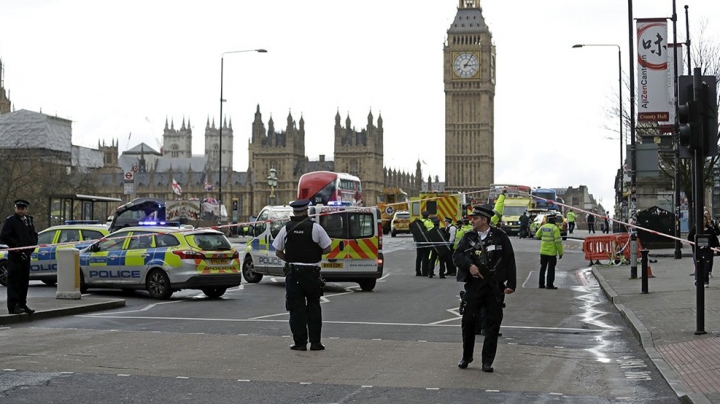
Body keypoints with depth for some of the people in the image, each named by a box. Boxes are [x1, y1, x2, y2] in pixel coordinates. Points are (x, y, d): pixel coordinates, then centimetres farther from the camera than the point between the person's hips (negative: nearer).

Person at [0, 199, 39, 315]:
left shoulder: (29, 220, 15)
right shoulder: (10, 220, -4)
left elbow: (34, 235, 21)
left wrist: (32, 247, 5)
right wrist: (16, 246, -13)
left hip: (26, 255, 7)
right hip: (15, 255, -7)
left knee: (24, 281, 10)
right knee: (13, 281, -7)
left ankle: (22, 304, 18)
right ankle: (13, 306, -7)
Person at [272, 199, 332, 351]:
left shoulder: (286, 229, -1)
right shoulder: (315, 227, -7)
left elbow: (278, 252, 3)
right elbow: (327, 249, -4)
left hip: (293, 274, 1)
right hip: (312, 273, -1)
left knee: (296, 309, 5)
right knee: (314, 307, 11)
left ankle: (300, 343, 4)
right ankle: (315, 342, 10)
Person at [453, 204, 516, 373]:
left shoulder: (500, 237, 0)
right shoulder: (468, 237, 6)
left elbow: (510, 260, 0)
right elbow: (456, 255, 0)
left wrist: (511, 284, -5)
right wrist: (469, 265, -18)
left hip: (495, 286, -2)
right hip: (474, 285, 2)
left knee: (493, 324, 2)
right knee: (468, 321, 3)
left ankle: (487, 361, 11)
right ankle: (466, 357, 21)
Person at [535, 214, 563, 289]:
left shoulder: (543, 227, 2)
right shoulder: (555, 228, -13)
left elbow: (537, 236, 15)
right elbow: (558, 241, -16)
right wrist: (560, 252, -9)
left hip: (543, 252, 5)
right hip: (552, 252, -5)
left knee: (543, 268, 14)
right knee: (551, 269, 3)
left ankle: (541, 284, 17)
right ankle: (550, 285, 3)